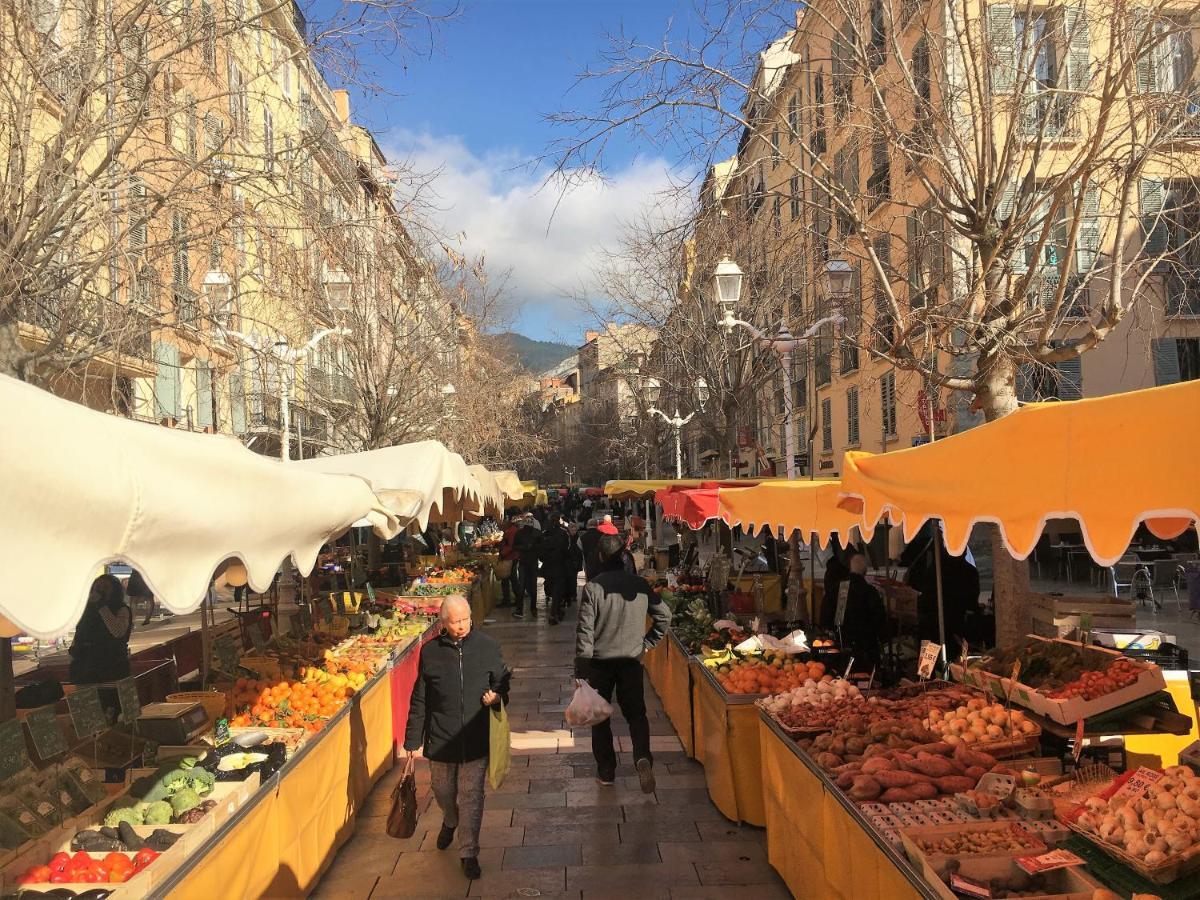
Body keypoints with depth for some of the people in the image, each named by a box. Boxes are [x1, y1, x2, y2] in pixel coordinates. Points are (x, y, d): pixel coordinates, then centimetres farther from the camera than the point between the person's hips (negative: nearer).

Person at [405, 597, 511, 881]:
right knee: (443, 790, 20)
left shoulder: (487, 647, -6)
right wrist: (413, 741, 2)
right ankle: (450, 821, 52)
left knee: (471, 796, 2)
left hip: (476, 738, -1)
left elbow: (503, 680, 9)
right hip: (440, 738, 1)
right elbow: (419, 700, 1)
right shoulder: (430, 652, -6)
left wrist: (498, 696, -14)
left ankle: (468, 853, 18)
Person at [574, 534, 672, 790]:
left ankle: (606, 771, 21)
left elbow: (585, 630, -14)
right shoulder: (641, 585, -4)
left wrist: (581, 668, -8)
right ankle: (643, 757, -10)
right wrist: (647, 643, 10)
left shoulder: (593, 588, -15)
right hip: (632, 660, 2)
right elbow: (664, 615, -1)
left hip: (600, 661, -2)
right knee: (636, 713, 13)